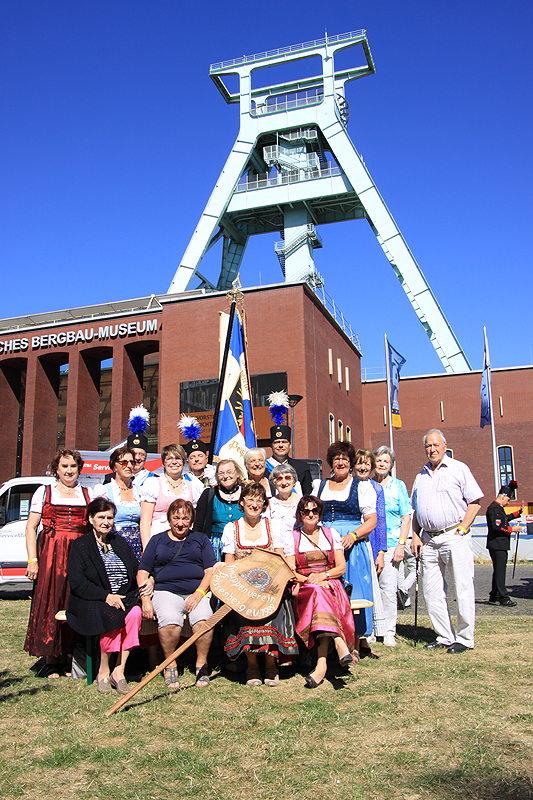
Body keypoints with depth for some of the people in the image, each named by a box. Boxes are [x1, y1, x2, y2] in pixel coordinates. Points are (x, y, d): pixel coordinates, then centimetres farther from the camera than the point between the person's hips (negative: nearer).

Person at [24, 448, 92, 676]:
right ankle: (51, 661, 5)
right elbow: (31, 527, 6)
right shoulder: (44, 492, 11)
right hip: (50, 554, -1)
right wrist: (32, 559, -5)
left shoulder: (88, 494, 16)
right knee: (49, 603, -3)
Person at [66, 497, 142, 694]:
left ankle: (119, 671, -20)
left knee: (135, 612, -28)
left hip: (124, 598, 4)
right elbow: (76, 582, -8)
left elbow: (136, 571, 16)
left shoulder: (120, 543, 18)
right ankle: (103, 672, -15)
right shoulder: (81, 545, 3)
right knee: (111, 615, -34)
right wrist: (105, 596, -18)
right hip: (91, 602, -4)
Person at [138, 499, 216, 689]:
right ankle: (170, 664, -7)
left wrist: (199, 592, -8)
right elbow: (142, 572, 13)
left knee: (203, 619, -31)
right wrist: (146, 599, -3)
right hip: (166, 591, 0)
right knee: (169, 620, -32)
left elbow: (211, 570, 9)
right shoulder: (157, 540, 18)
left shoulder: (201, 539, 18)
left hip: (197, 592, 0)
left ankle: (201, 664, -6)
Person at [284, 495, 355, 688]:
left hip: (331, 585, 0)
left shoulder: (331, 534, 14)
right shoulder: (292, 538, 12)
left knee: (319, 591, -35)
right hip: (303, 589, 0)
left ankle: (322, 662, -44)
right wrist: (308, 580, -15)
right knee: (317, 591, -35)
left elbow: (342, 568, 8)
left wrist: (323, 575, -10)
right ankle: (338, 641, -48)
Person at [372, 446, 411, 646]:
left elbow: (406, 518, 5)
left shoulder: (398, 486, 7)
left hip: (390, 546, -1)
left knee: (388, 589, -4)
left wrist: (401, 544, -5)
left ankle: (389, 632, 8)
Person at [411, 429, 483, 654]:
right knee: (431, 592, 6)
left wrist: (461, 530, -11)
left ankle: (465, 639, 7)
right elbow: (416, 511, 22)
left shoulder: (459, 469, 2)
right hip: (429, 540, 6)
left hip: (454, 536, -6)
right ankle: (444, 637, 17)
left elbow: (475, 502, -3)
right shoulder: (421, 476, 18)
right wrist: (416, 536, 10)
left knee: (463, 589, -3)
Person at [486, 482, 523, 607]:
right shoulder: (494, 508, -16)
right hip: (497, 545, -11)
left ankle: (494, 597, 17)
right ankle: (503, 598, -7)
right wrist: (512, 529, -14)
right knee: (500, 571, -8)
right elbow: (497, 527, -24)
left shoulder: (499, 508, 18)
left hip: (500, 545, 11)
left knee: (499, 571, 12)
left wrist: (519, 512, 37)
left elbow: (505, 518, 36)